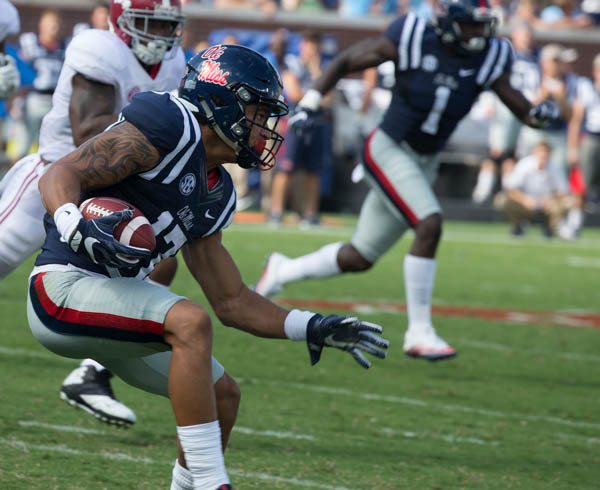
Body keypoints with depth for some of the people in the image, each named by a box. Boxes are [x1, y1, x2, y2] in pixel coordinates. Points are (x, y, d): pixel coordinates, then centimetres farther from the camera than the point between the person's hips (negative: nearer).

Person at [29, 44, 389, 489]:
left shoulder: (215, 196, 14)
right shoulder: (170, 125, -13)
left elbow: (232, 301, 18)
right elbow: (61, 176, -18)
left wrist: (310, 328, 6)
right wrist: (77, 228, -37)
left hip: (113, 297, 10)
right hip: (64, 288, -10)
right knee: (190, 323, -29)